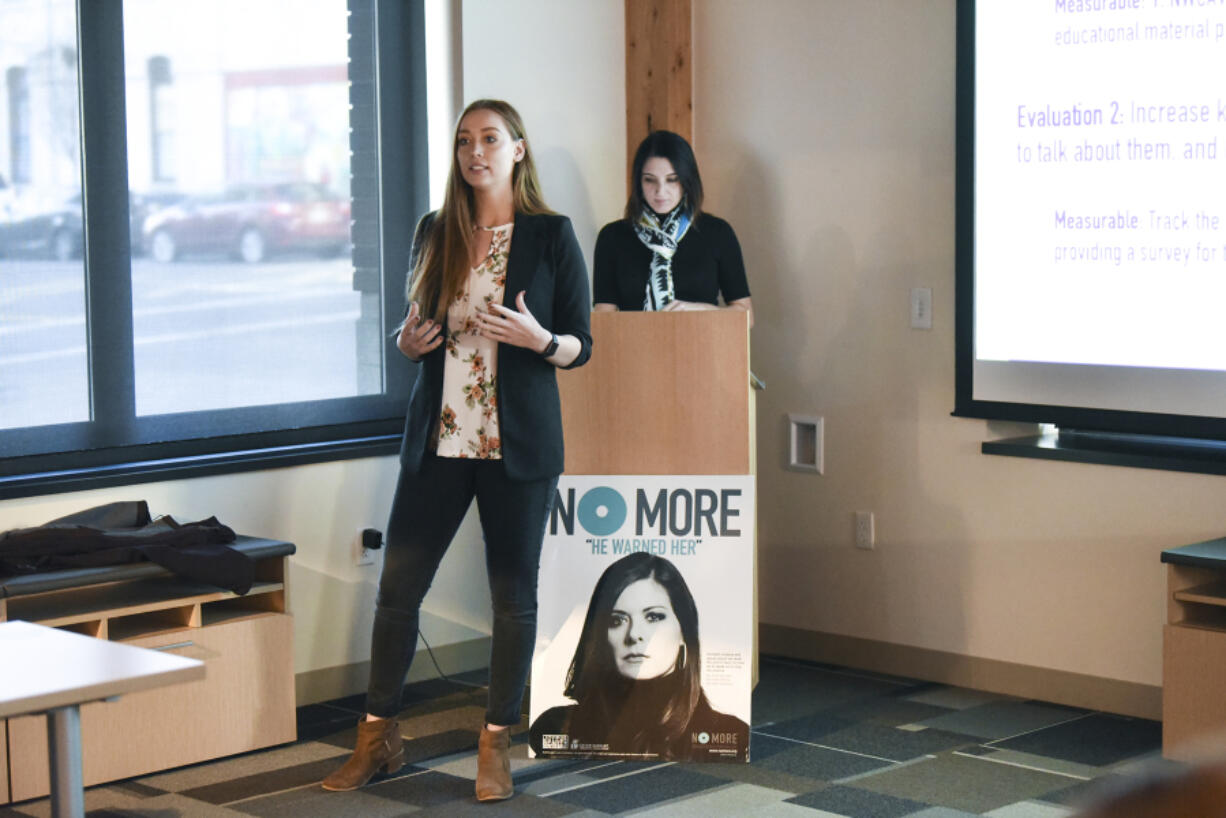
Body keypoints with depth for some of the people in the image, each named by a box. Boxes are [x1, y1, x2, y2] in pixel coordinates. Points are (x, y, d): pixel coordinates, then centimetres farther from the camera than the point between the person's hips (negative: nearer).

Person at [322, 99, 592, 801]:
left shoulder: (552, 235, -1)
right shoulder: (436, 234, 9)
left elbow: (582, 345, 0)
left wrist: (538, 339, -20)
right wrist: (408, 342, -3)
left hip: (519, 444, -3)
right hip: (439, 439, 3)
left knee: (514, 593, 4)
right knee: (397, 586, 2)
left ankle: (497, 744, 17)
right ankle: (379, 736, 17)